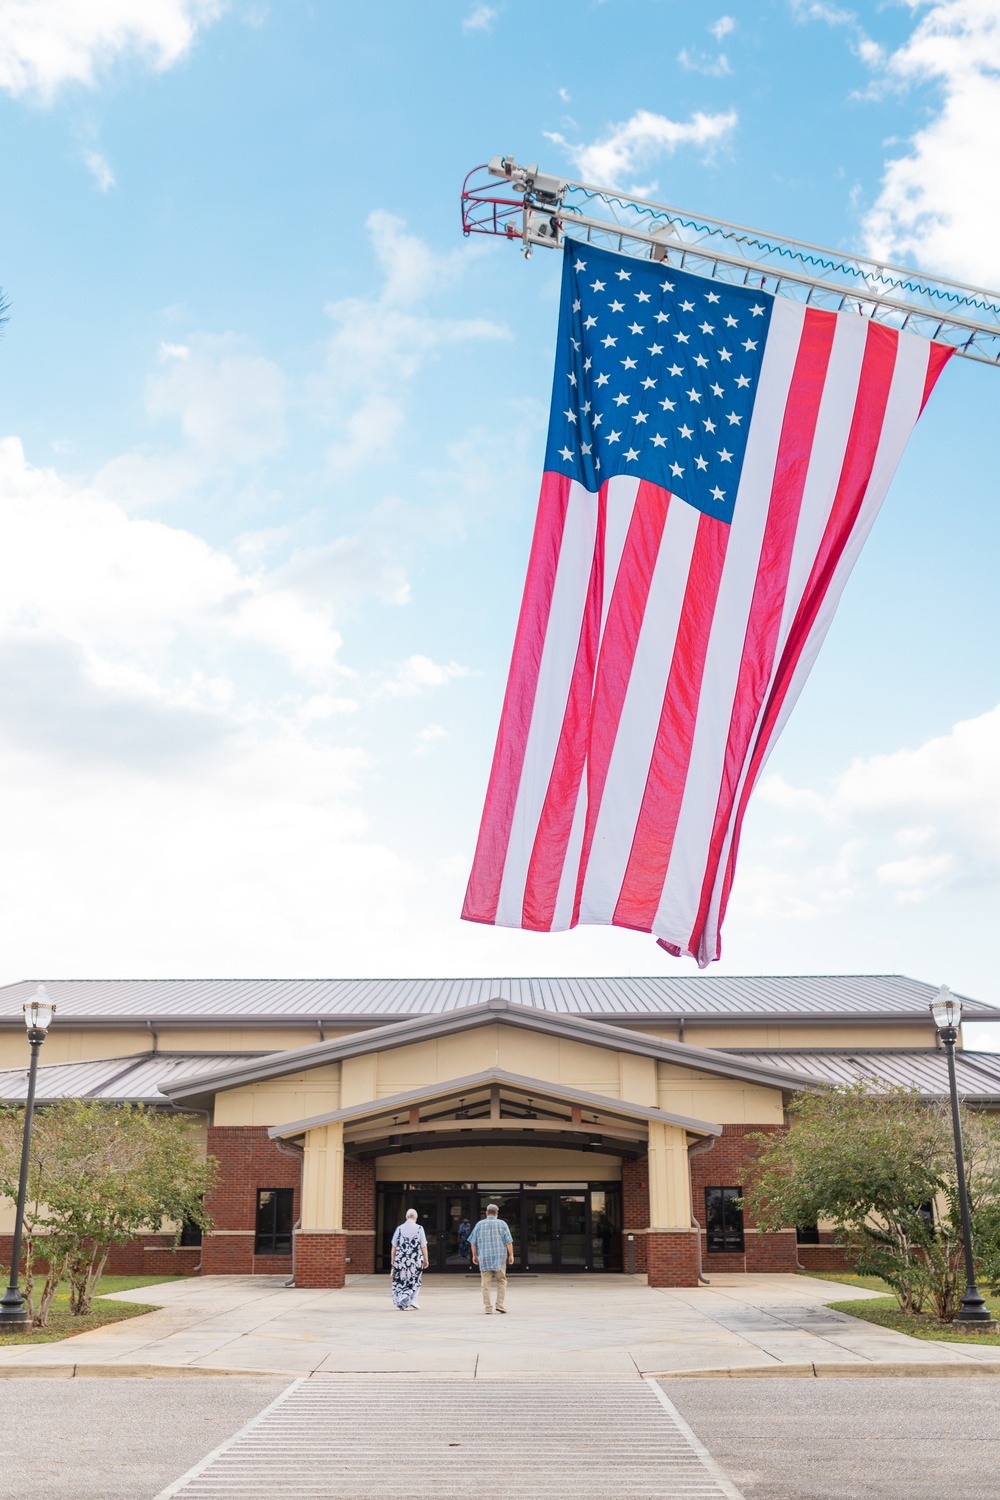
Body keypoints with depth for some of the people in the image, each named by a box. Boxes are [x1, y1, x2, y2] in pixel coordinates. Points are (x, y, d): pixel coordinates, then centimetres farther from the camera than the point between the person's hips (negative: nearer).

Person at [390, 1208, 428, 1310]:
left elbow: (394, 1247, 2)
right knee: (415, 1281, 18)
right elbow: (424, 1247, -3)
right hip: (416, 1260, -1)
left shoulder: (400, 1228, -1)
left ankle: (401, 1303, 9)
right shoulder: (419, 1228, -5)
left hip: (400, 1260, 1)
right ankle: (413, 1299, 6)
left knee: (400, 1281, 12)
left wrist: (393, 1261, 10)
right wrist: (426, 1260, 6)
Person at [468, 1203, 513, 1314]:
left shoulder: (480, 1224, 6)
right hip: (500, 1256, -1)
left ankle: (487, 1307, 2)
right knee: (501, 1281, 10)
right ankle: (500, 1304, 0)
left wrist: (474, 1255, 17)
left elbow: (473, 1242, 7)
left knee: (486, 1283, 3)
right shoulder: (501, 1224, 1)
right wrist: (511, 1255, 1)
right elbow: (508, 1241, -4)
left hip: (484, 1257, 1)